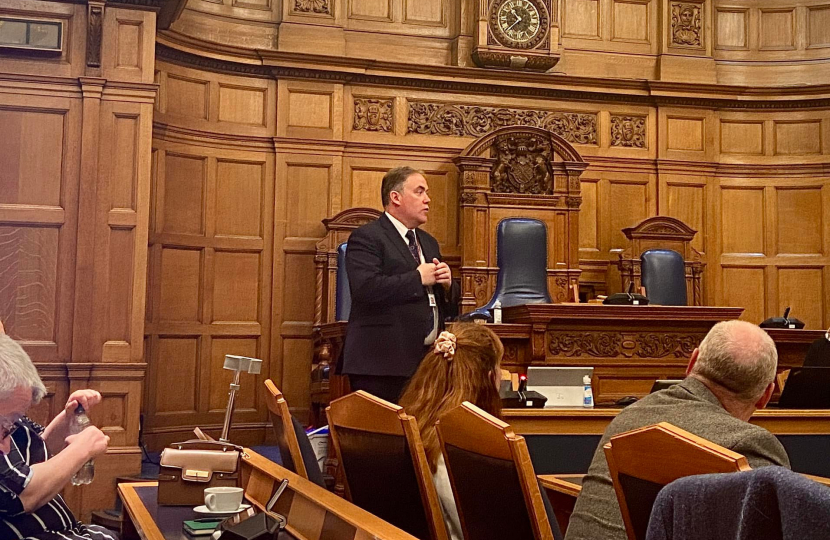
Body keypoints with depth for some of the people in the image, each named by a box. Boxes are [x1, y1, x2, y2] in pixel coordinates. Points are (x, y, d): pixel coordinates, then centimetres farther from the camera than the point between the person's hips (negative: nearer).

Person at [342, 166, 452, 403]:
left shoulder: (428, 242, 21)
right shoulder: (366, 237, -6)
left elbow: (444, 303, 26)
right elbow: (365, 288, -24)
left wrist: (445, 284, 2)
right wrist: (418, 278, -15)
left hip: (426, 363, 8)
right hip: (383, 364, -8)